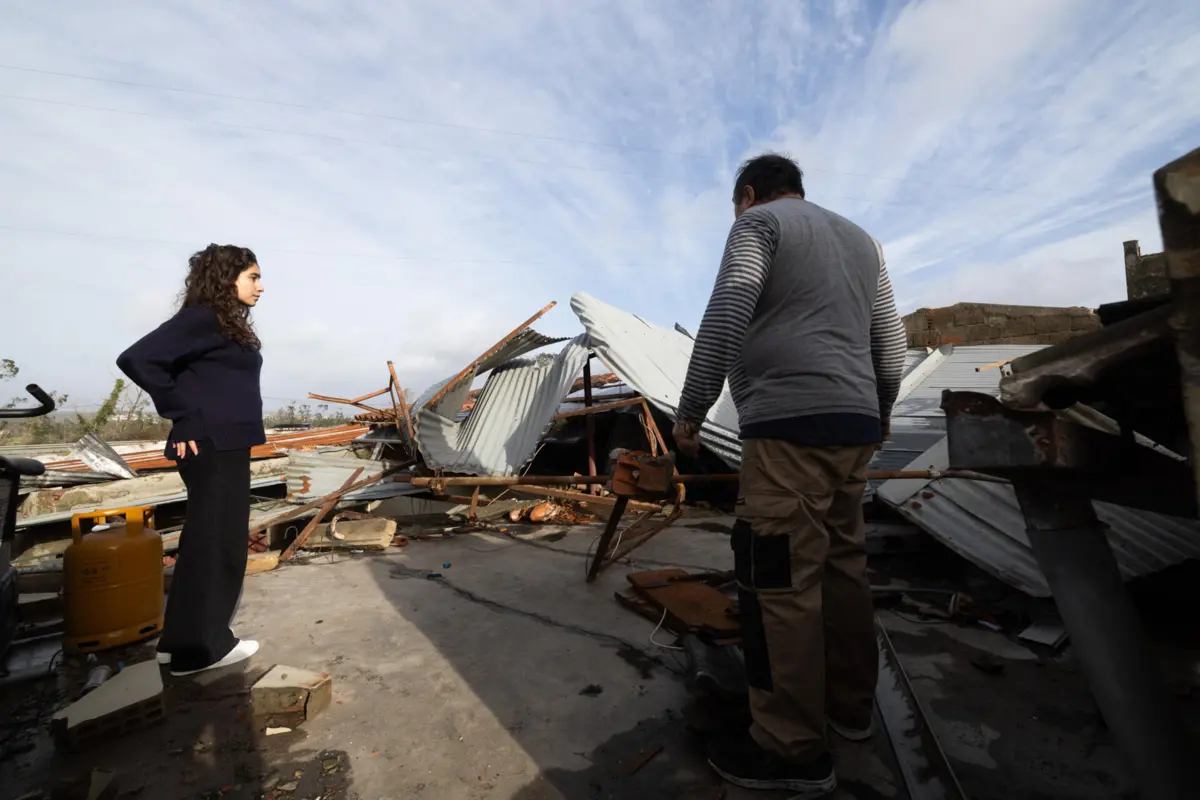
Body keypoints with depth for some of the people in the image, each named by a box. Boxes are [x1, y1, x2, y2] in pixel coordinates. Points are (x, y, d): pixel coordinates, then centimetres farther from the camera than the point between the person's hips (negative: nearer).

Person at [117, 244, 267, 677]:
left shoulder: (228, 323, 16)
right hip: (211, 449, -10)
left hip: (227, 448, 10)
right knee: (215, 544, 0)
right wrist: (183, 415, -15)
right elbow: (137, 359, -19)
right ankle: (201, 647, 14)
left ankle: (182, 641, 29)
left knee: (206, 542, 16)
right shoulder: (202, 318, -11)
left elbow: (221, 384, 17)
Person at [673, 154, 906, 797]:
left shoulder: (759, 223, 3)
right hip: (854, 424, 9)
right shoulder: (859, 238, 25)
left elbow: (726, 317, -13)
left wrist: (690, 412, -10)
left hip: (789, 426, -9)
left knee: (778, 581, -3)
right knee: (842, 564, 17)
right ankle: (850, 705, 31)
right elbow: (890, 340, 23)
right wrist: (879, 412, 33)